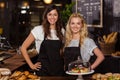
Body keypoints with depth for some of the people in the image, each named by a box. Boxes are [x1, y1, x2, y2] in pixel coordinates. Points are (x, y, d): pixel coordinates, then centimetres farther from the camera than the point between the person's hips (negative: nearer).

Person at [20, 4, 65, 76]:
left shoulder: (62, 31, 4)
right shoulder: (38, 30, -7)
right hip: (43, 69, -3)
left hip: (59, 69, 4)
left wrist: (63, 64, 5)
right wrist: (31, 65, -4)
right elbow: (23, 48, -4)